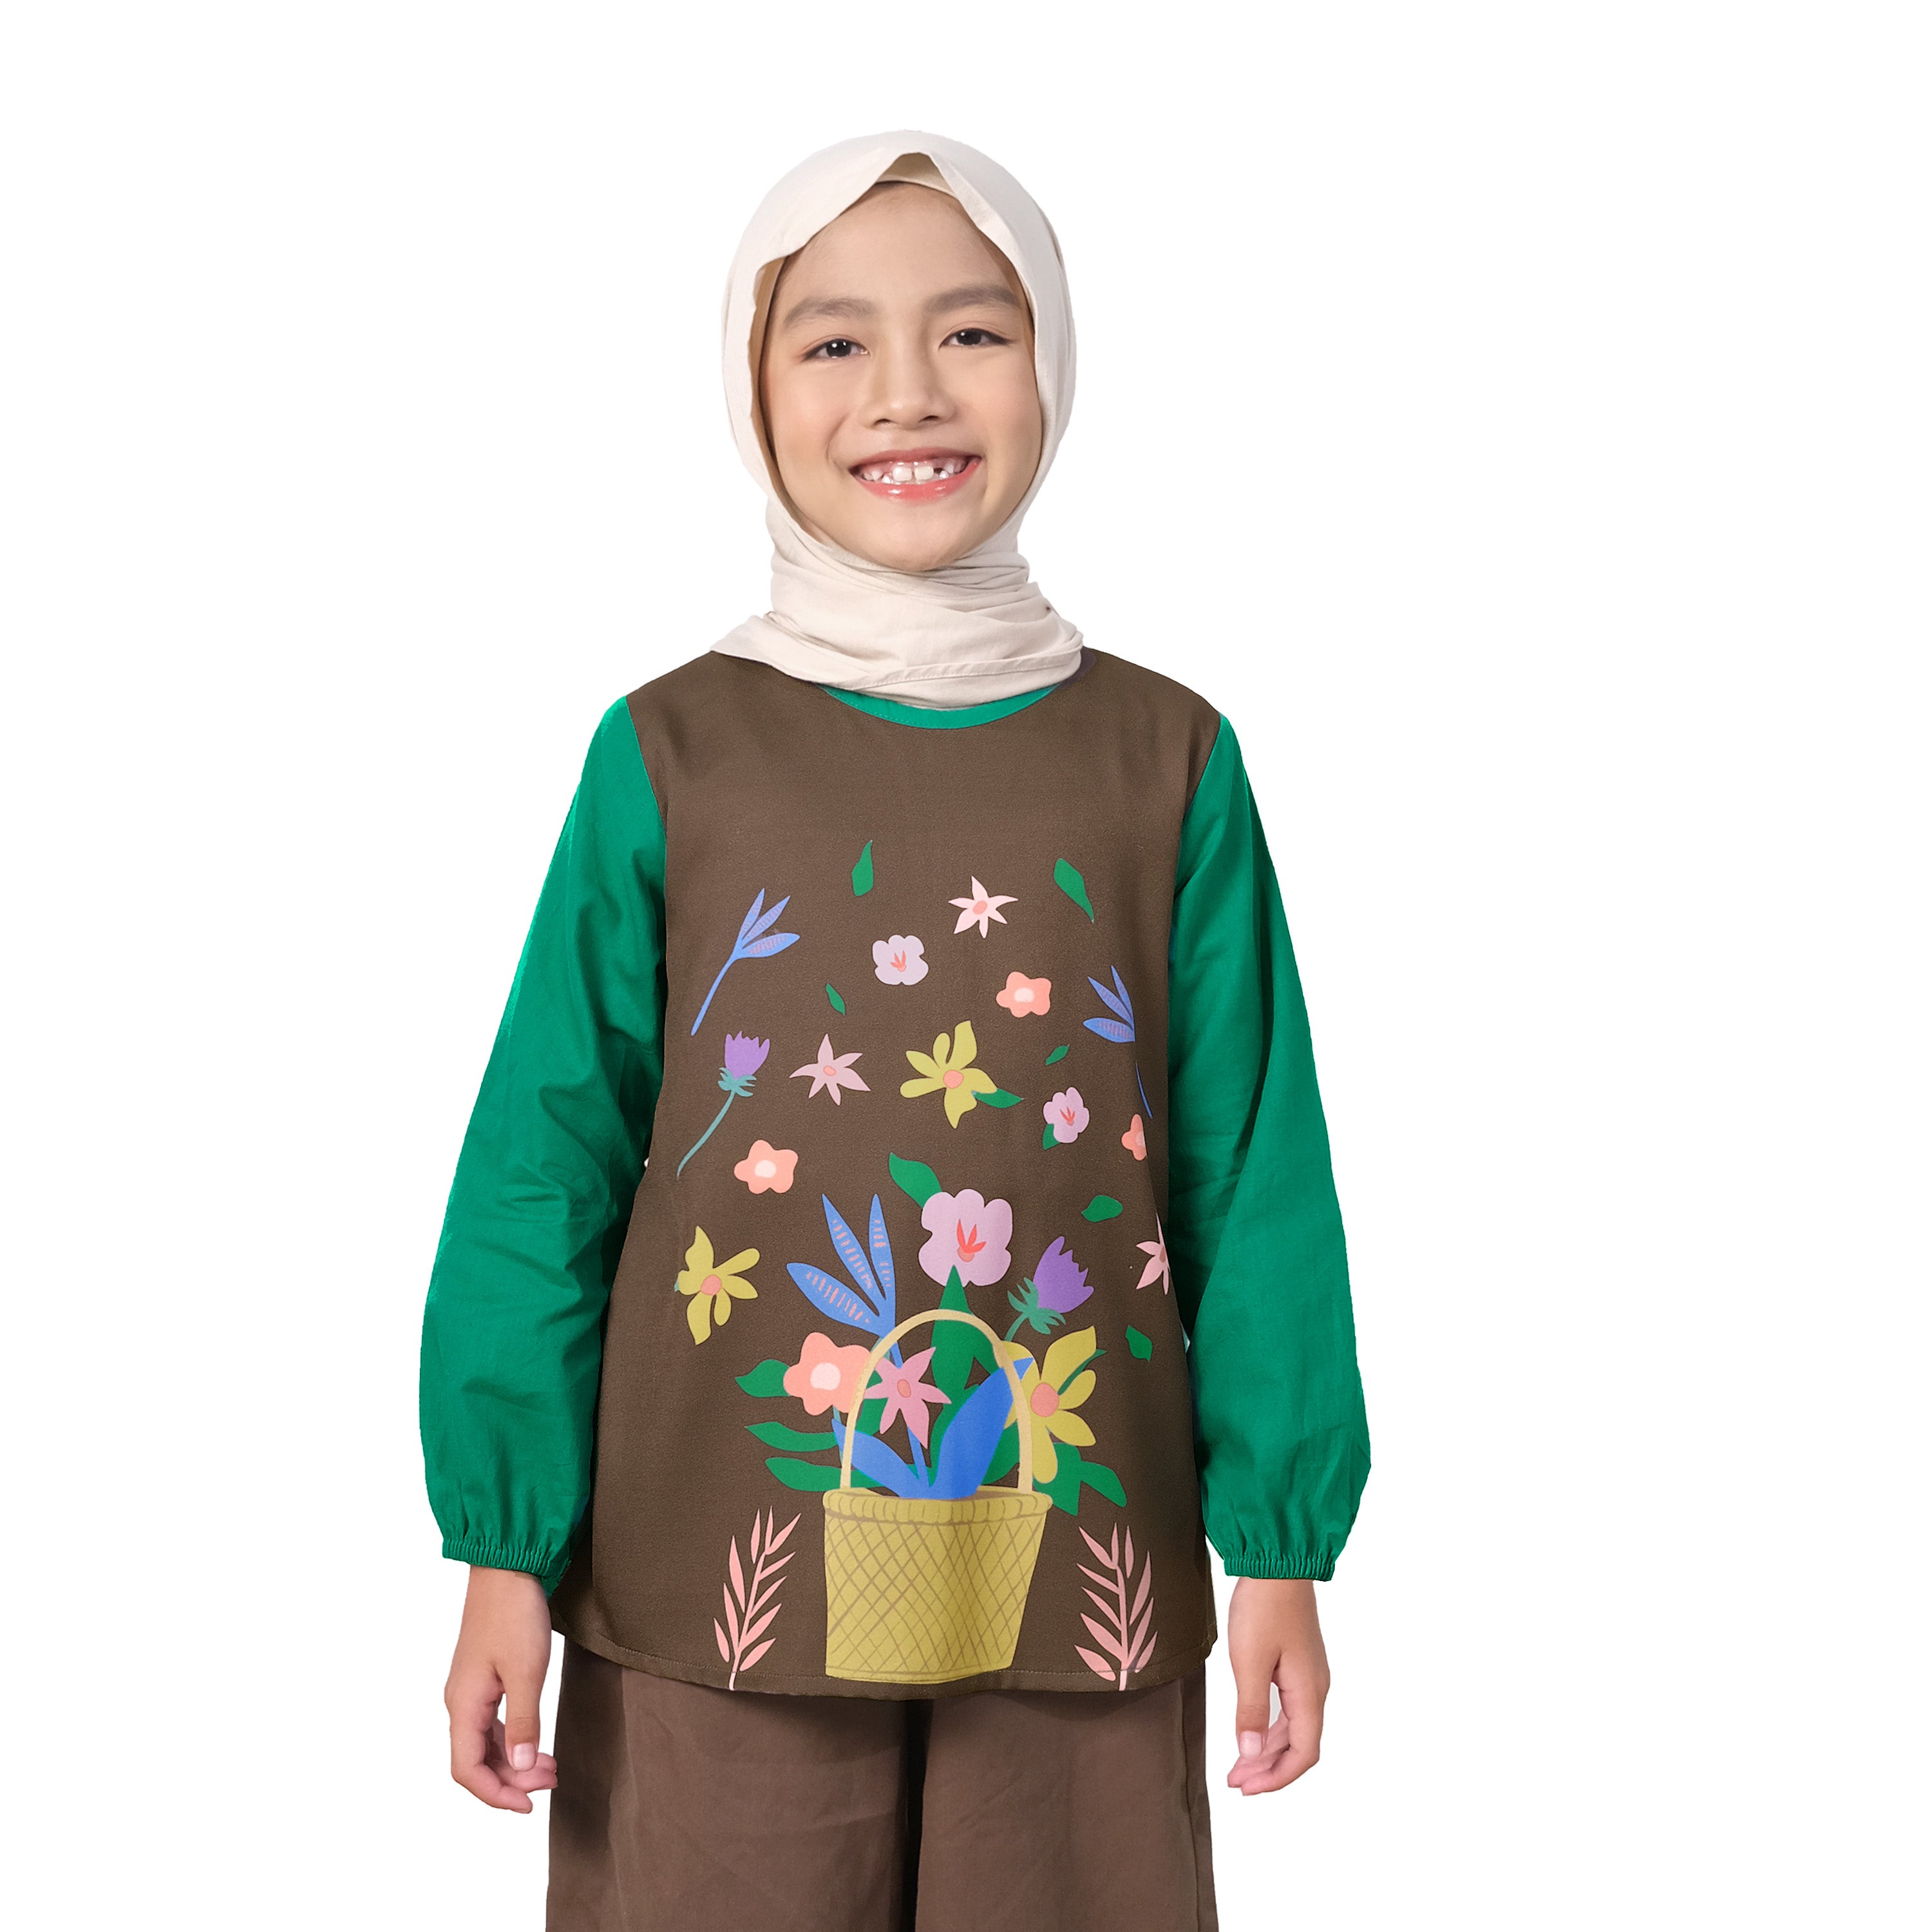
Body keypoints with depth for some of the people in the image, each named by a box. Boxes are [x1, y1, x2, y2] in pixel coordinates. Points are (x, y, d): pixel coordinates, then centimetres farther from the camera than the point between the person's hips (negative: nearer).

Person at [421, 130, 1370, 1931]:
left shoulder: (1168, 762, 1)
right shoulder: (669, 757, -2)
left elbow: (1255, 1175, 2)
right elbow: (544, 1165, -1)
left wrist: (1279, 1547, 1)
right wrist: (506, 1548, -2)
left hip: (1077, 1585, 1)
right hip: (720, 1586, -1)